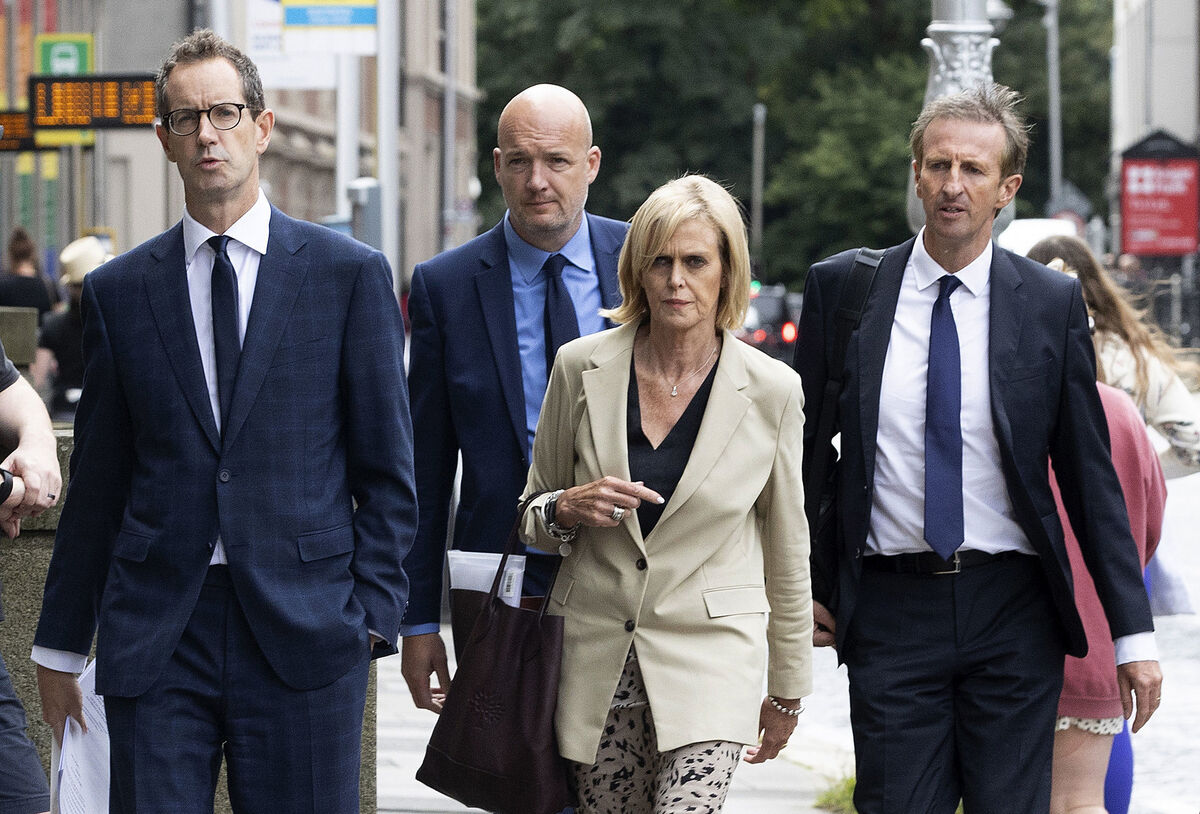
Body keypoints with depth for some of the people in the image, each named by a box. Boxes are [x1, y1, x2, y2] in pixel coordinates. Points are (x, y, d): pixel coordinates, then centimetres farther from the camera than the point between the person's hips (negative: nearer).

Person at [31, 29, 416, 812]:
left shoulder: (350, 273, 4)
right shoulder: (118, 291, 9)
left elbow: (387, 464, 5)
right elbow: (97, 481, 12)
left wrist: (374, 612, -4)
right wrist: (61, 643, 12)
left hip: (303, 629, -1)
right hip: (155, 639, 1)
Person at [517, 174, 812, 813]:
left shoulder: (770, 390, -3)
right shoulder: (582, 367, 0)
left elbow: (786, 548, 7)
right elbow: (531, 516, 11)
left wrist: (787, 690, 13)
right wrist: (568, 509, -13)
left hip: (711, 658, -2)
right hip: (597, 656, 2)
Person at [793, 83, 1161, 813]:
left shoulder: (1051, 304, 1)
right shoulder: (841, 286, 3)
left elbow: (1090, 475, 3)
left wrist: (1134, 631, -1)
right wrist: (798, 583, 6)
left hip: (1013, 614, 0)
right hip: (891, 610, 0)